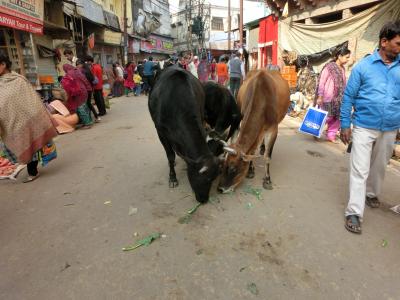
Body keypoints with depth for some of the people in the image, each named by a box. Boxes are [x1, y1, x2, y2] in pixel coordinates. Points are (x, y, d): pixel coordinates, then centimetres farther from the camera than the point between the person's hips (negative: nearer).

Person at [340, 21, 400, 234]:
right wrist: (344, 124, -7)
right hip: (364, 127, -4)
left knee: (379, 166, 20)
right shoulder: (363, 66, -6)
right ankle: (354, 213, 4)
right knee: (360, 170, -2)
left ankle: (372, 194, 44)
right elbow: (349, 97, -4)